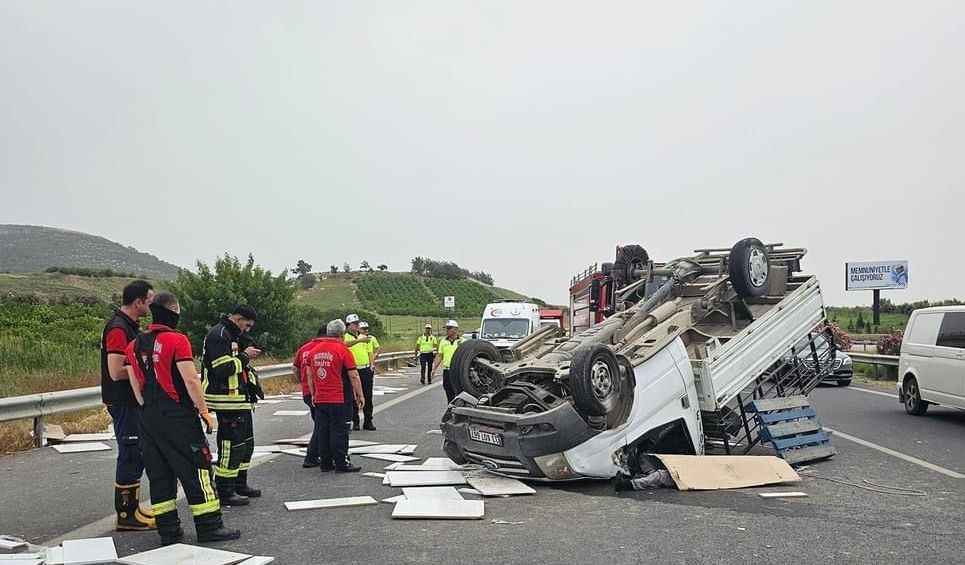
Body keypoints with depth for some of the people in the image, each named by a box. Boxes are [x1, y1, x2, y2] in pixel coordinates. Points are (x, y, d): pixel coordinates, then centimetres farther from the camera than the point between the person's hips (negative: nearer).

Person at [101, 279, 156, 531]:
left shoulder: (130, 326, 13)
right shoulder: (118, 329, -19)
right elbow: (116, 372, -25)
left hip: (132, 401, 10)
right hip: (123, 403, -10)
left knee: (137, 454, 16)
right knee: (130, 455, -3)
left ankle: (132, 508, 27)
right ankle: (126, 515, 6)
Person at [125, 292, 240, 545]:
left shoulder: (134, 346, 9)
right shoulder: (177, 340, -12)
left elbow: (135, 386, 11)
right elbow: (190, 380, -15)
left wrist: (149, 410, 19)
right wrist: (204, 410, -7)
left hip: (149, 418, 7)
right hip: (179, 416, -7)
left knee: (159, 473, 11)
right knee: (196, 468, 0)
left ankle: (168, 530, 15)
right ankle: (209, 526, 2)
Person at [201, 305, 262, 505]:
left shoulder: (231, 335, 18)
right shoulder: (219, 335, -15)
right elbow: (223, 369, -24)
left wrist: (246, 356, 9)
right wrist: (244, 356, -15)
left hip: (240, 399, 11)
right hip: (228, 401, -11)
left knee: (246, 442, 17)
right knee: (231, 445, -6)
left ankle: (240, 484, 28)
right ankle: (225, 492, 3)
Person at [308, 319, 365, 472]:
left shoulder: (315, 350, 9)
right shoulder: (343, 350, -10)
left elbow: (310, 376, 15)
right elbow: (353, 376, -9)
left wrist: (313, 395, 23)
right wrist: (360, 395, -1)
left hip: (319, 399, 6)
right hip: (339, 400, -6)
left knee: (323, 431, 10)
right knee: (340, 431, -1)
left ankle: (325, 464, 16)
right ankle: (342, 464, 3)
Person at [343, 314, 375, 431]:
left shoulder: (364, 337, 13)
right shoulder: (345, 337, -4)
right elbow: (346, 344, -29)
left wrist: (371, 367, 11)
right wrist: (360, 340, -42)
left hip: (365, 370, 4)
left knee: (368, 397, 6)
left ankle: (368, 421, 15)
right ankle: (355, 422, 12)